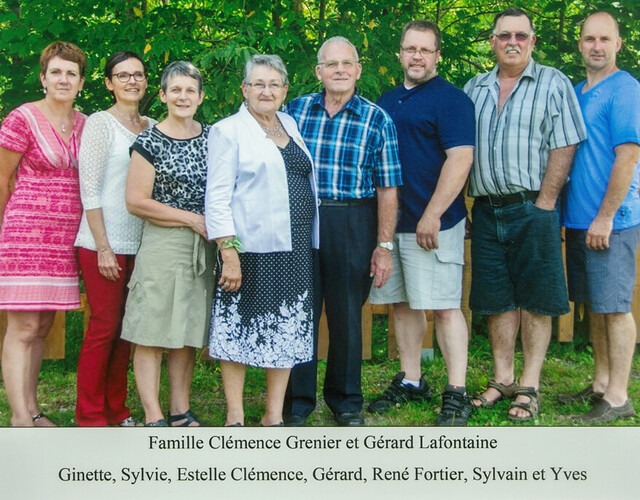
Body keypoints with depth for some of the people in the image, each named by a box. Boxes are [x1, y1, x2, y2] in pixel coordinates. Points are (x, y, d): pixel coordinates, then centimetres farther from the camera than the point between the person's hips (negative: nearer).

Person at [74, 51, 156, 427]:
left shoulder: (153, 128, 12)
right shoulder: (100, 124, -4)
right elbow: (89, 188, -9)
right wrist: (103, 247, -13)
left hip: (139, 243, 5)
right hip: (104, 243, -5)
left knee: (126, 328, 9)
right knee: (104, 326, -4)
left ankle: (117, 411, 19)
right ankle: (90, 417, 6)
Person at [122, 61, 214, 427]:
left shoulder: (211, 137, 11)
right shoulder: (150, 142, -4)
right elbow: (136, 201, -9)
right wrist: (193, 219, -9)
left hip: (203, 247, 5)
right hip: (162, 246, -5)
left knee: (188, 330, 9)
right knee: (154, 331, -3)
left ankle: (181, 411, 18)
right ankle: (153, 418, 2)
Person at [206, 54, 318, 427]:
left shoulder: (291, 124, 15)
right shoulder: (228, 131, -3)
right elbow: (217, 197, -9)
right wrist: (228, 252, -18)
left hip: (295, 248, 6)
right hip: (250, 247, -6)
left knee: (288, 330, 8)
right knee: (240, 330, 0)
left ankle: (274, 415, 17)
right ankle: (235, 417, 11)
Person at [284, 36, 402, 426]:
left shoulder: (377, 119, 2)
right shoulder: (295, 110, 7)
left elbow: (387, 188, 0)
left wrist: (384, 246, -3)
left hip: (352, 224, -1)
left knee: (347, 314, 7)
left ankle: (346, 401, 25)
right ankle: (297, 401, 20)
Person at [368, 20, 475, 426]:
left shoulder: (450, 99, -6)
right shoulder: (387, 101, 17)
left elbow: (461, 158, -16)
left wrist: (431, 217, -20)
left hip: (432, 225, -7)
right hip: (389, 222, 7)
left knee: (444, 306, -5)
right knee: (403, 304, 12)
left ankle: (457, 393, 1)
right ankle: (410, 382, 23)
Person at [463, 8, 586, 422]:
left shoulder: (554, 84, 1)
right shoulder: (475, 89, 14)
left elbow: (564, 147, -6)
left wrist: (544, 205, -13)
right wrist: (470, 204, 5)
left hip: (533, 208, -4)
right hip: (487, 211, 4)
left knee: (535, 300, 0)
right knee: (497, 300, 9)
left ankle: (530, 387, 8)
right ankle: (503, 380, 20)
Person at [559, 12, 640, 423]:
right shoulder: (575, 93, 16)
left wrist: (605, 217, -19)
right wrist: (574, 215, 14)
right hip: (579, 219, 8)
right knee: (596, 306, 14)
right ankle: (601, 384, 25)